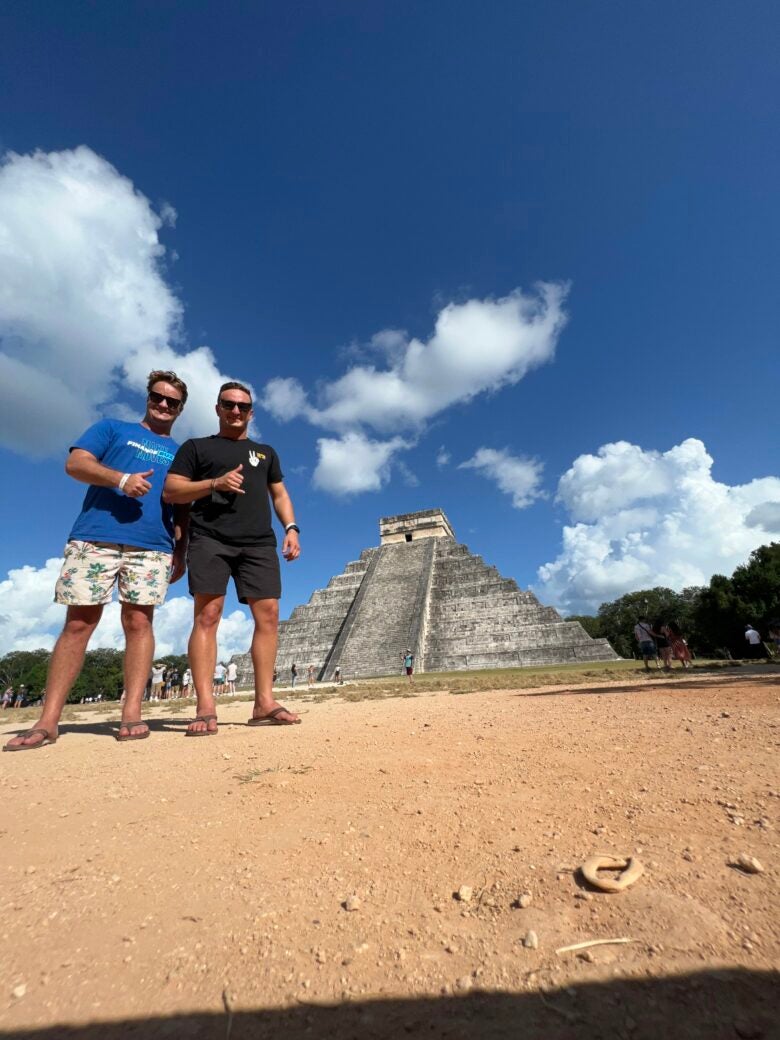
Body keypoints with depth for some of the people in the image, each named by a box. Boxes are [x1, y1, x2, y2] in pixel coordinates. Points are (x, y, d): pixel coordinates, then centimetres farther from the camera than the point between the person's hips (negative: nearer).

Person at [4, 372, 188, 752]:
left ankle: (132, 713, -1)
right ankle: (48, 720, 7)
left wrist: (181, 553, 7)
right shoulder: (112, 428, 18)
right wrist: (121, 479, -15)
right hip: (95, 537, -1)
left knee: (138, 622, -5)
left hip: (152, 547, 1)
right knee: (78, 623, 0)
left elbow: (183, 510, 18)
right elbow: (75, 463, 4)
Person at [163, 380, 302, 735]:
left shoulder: (266, 452, 27)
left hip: (259, 543, 3)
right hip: (210, 539, -2)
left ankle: (264, 702, -1)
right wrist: (215, 483, -9)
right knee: (207, 615, -10)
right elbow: (170, 492, 7)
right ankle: (205, 708, -7)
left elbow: (279, 494, 22)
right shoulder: (196, 447, 17)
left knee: (268, 615, -6)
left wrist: (291, 528, 4)